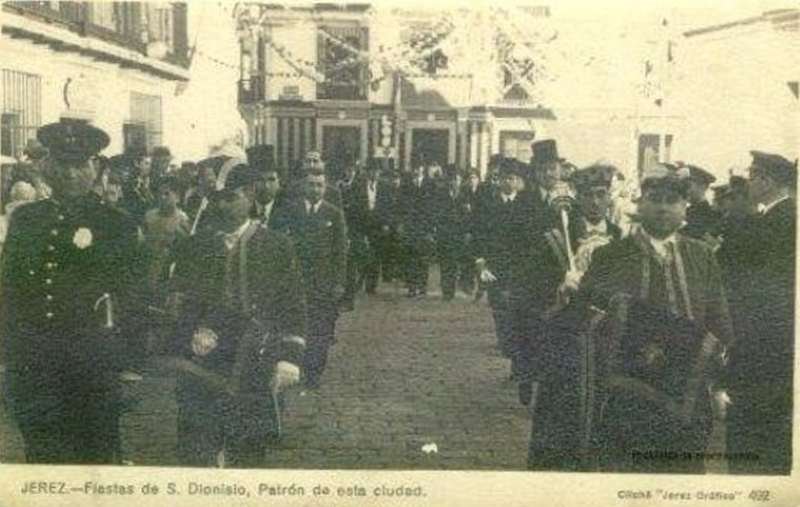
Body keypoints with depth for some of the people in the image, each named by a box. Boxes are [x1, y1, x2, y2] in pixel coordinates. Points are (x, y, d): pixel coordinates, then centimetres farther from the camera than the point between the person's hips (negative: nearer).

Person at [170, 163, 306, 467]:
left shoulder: (277, 245, 1)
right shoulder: (198, 245, 7)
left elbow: (294, 306, 2)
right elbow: (181, 299, 10)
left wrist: (290, 358, -6)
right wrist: (193, 334, -9)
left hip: (257, 369, -1)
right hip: (206, 368, 1)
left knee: (249, 450, 9)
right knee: (197, 449, -5)